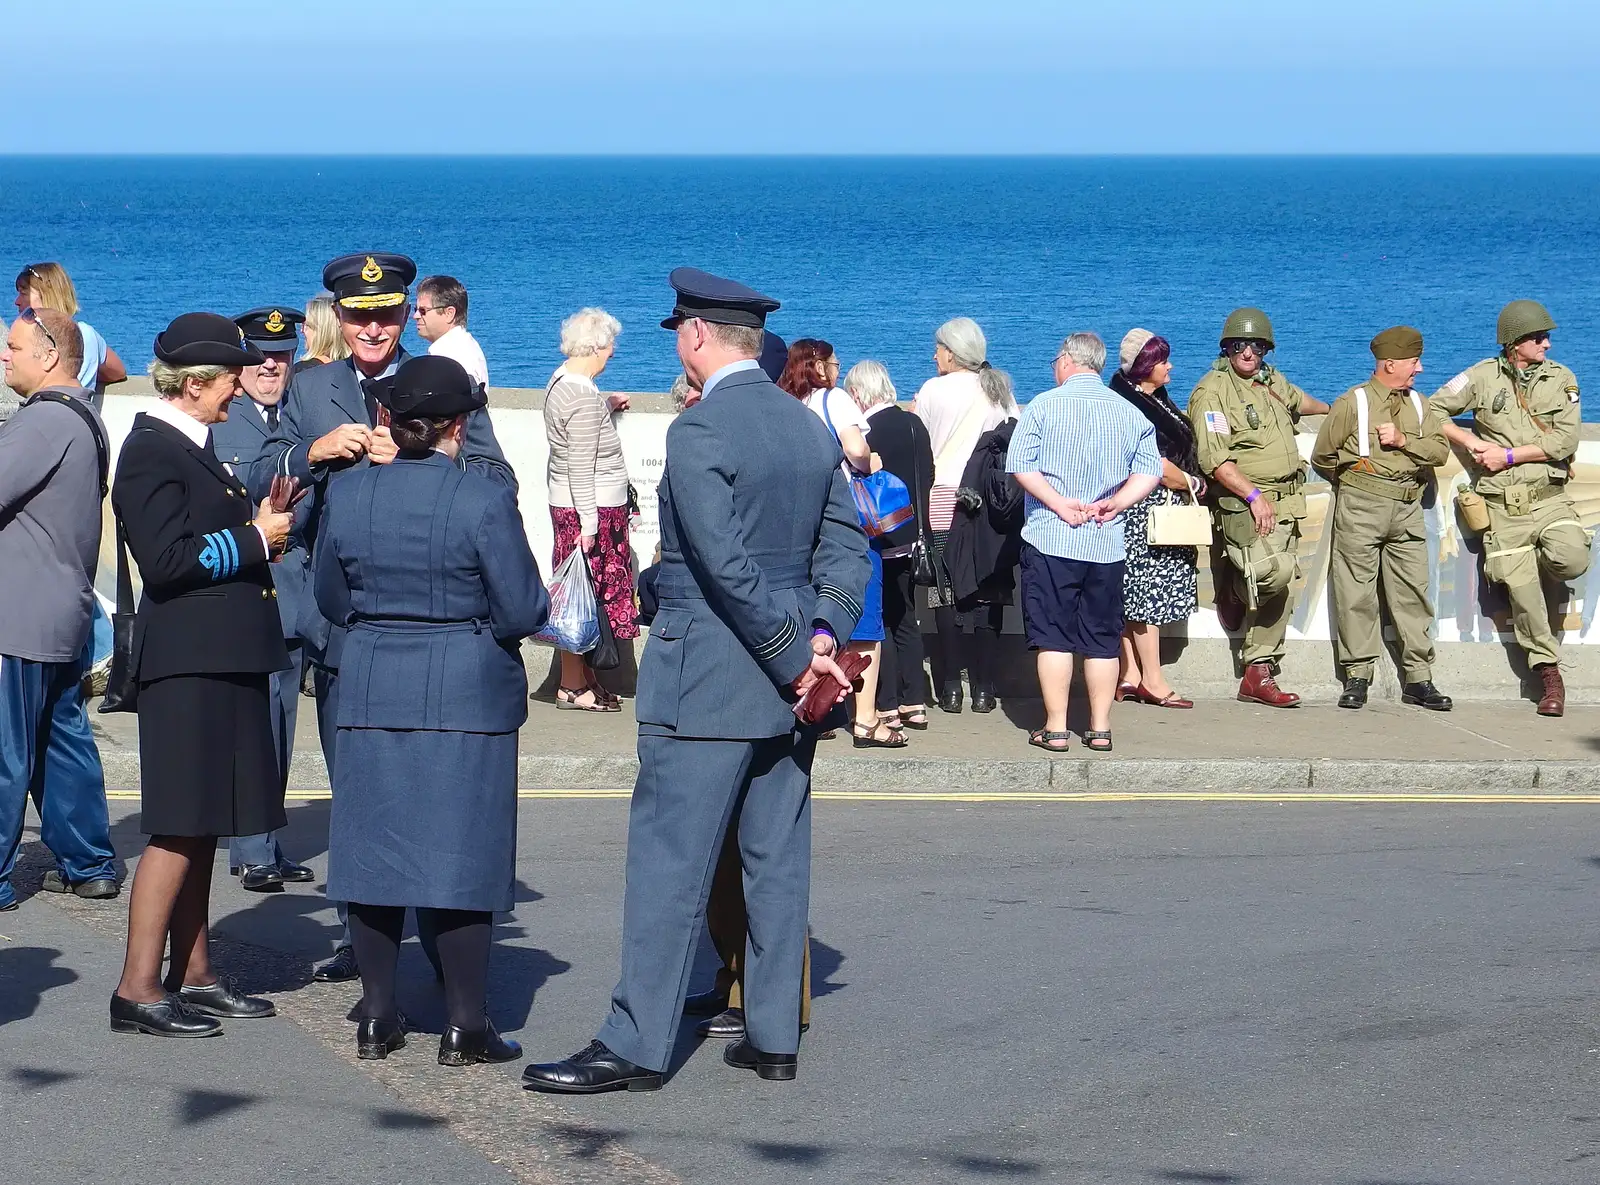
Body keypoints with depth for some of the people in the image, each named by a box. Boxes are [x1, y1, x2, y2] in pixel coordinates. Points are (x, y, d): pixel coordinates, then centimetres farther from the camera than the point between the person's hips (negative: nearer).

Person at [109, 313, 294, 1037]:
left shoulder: (194, 448, 18)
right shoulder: (152, 451, -12)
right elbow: (167, 559, -21)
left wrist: (262, 528, 7)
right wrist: (254, 538, -13)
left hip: (224, 660, 10)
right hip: (188, 659, -10)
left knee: (202, 830, 13)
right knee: (178, 829, -9)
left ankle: (194, 977, 18)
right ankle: (138, 989, -7)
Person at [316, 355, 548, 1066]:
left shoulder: (347, 495, -1)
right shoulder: (484, 501, -13)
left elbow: (331, 601, 9)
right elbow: (523, 613, -10)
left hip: (371, 698, 3)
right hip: (467, 701, -3)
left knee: (374, 850, 10)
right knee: (462, 859, 2)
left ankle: (377, 1018, 14)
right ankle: (465, 1027, 4)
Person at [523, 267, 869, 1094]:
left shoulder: (699, 432, -15)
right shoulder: (811, 429, 10)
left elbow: (727, 565, -20)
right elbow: (845, 544, 7)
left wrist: (795, 658, -13)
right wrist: (822, 637, -4)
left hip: (705, 682, -8)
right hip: (785, 685, 8)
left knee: (669, 862, -4)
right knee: (777, 861, 11)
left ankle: (635, 1046, -3)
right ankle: (773, 1036, 15)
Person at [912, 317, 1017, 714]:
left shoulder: (933, 391, -2)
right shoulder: (1000, 391, 6)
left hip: (942, 501, -2)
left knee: (946, 594, 1)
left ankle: (951, 688, 0)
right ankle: (984, 688, 2)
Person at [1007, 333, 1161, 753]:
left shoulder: (1044, 406, -3)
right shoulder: (1130, 413, 8)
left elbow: (1020, 465, -11)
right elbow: (1150, 470, 2)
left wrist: (1059, 503, -10)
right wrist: (1116, 502, -2)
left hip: (1050, 541, -3)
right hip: (1107, 544, 3)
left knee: (1053, 637, 1)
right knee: (1102, 640, 9)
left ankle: (1055, 728, 0)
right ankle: (1100, 729, 9)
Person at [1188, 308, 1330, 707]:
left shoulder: (1272, 381, 16)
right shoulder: (1212, 391, -8)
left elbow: (1298, 401, 41)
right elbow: (1214, 458, -16)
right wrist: (1254, 495, -20)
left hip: (1286, 502, 7)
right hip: (1244, 501, -7)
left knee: (1282, 591, 3)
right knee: (1275, 571, -26)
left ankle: (1259, 673, 8)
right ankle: (1233, 589, 8)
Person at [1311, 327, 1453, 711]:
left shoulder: (1418, 405, 15)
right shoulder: (1353, 403, 1)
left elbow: (1440, 449, 4)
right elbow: (1322, 456, 7)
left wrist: (1403, 440, -8)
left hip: (1407, 509, 4)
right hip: (1360, 507, -4)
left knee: (1413, 591, 2)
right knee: (1356, 592, -4)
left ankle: (1418, 678, 4)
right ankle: (1357, 676, 2)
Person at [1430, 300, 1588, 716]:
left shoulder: (1562, 380, 6)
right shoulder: (1483, 377, 4)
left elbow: (1565, 440, -4)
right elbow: (1433, 411, 8)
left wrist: (1508, 456, -9)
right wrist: (1471, 442, -4)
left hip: (1550, 497, 1)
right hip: (1503, 505, -1)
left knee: (1571, 561, -26)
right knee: (1523, 592, -4)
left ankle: (1535, 561, 11)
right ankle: (1550, 675, 9)